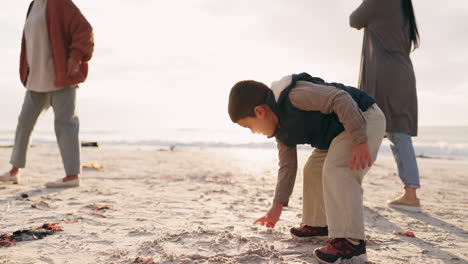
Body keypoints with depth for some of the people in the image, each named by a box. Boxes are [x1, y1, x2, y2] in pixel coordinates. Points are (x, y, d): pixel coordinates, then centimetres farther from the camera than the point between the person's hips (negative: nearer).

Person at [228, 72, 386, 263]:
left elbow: (340, 99, -31)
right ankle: (318, 224, 32)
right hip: (338, 133, 11)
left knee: (336, 171, -26)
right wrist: (278, 205, 14)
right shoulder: (281, 129, 6)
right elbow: (287, 166, 13)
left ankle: (351, 242, -26)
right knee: (314, 169, 18)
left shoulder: (294, 96, -26)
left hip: (364, 118, -11)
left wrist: (359, 141, -33)